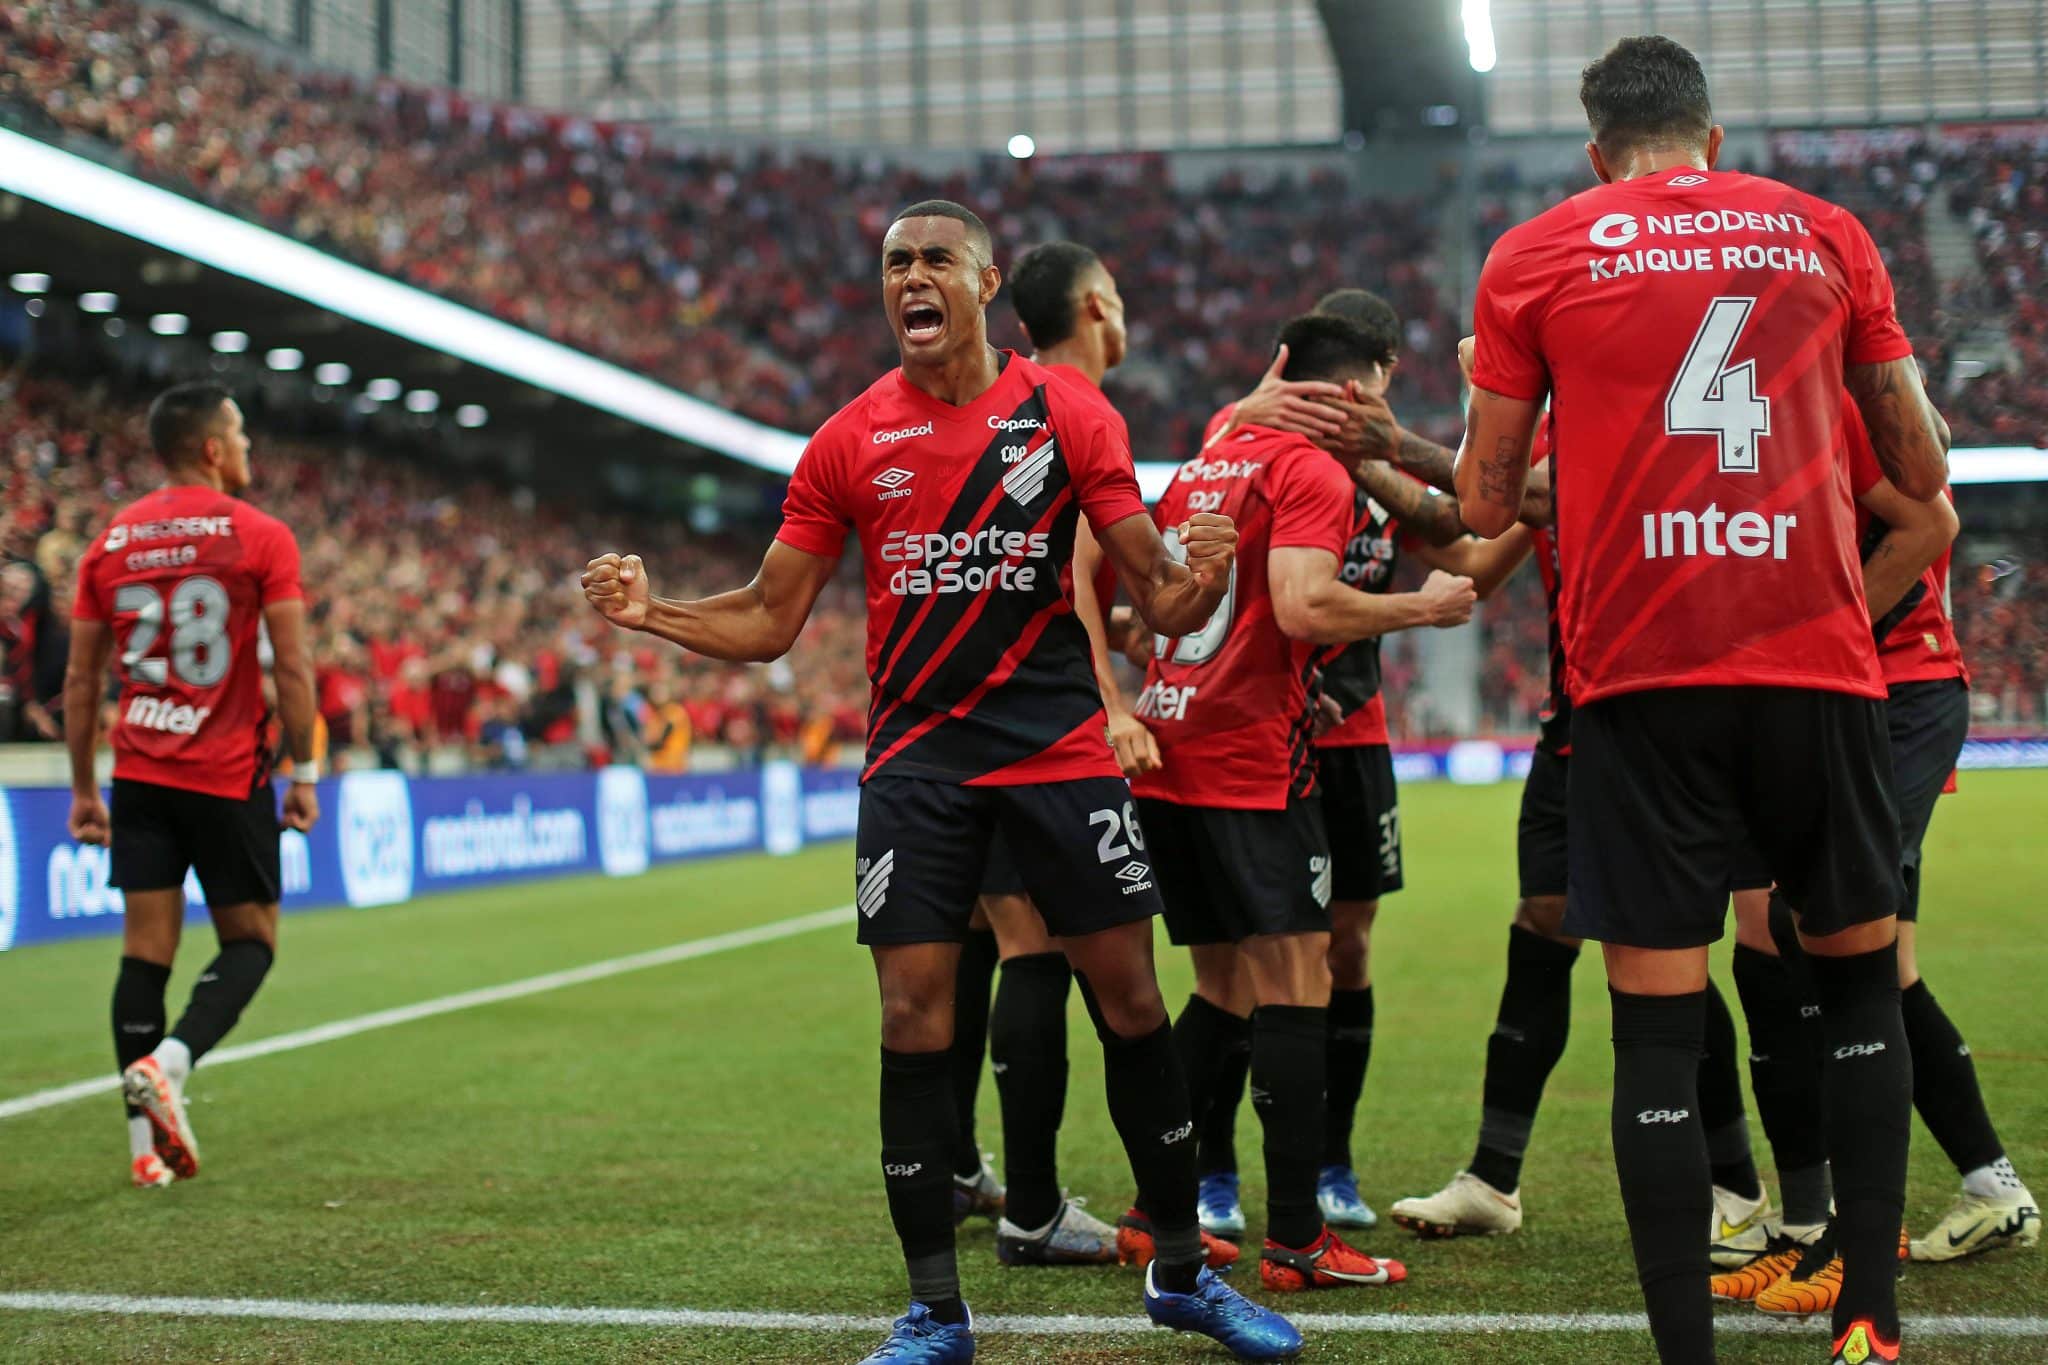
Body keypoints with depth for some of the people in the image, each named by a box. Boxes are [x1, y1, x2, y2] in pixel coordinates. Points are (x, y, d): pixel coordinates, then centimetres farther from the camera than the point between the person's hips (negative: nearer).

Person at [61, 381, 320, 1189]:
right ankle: (167, 1062, -15)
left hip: (139, 778, 4)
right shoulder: (260, 537, -5)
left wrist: (83, 789, 14)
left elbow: (80, 680, 8)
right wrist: (303, 774, -1)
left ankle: (150, 1141, 3)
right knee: (250, 941, 9)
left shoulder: (111, 543, 8)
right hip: (229, 775, -4)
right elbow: (292, 669, -9)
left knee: (146, 949, 5)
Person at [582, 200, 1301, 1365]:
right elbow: (766, 623, 8)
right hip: (917, 760, 1)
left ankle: (1183, 1271, 18)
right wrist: (651, 611, -9)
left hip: (1061, 746, -1)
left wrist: (1196, 583, -24)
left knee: (1130, 996, 1)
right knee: (915, 1015, -3)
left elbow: (1158, 595, -1)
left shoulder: (1065, 416, 0)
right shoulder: (849, 443, 5)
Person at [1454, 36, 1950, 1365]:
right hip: (1821, 660, 2)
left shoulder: (1534, 258, 6)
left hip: (1640, 675, -1)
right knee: (1862, 979, 18)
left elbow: (1487, 503, 9)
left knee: (1658, 1027, 2)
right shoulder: (1827, 233, 10)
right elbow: (1923, 474, 14)